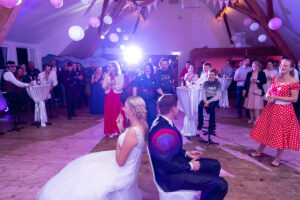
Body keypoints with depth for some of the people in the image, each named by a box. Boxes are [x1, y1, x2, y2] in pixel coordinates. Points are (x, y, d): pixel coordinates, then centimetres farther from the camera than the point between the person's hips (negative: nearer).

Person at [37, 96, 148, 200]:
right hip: (128, 166, 9)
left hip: (123, 172, -9)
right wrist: (121, 128, -5)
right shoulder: (142, 123, -7)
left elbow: (120, 162, -25)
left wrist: (117, 145, -11)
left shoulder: (132, 132, -34)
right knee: (87, 165, 24)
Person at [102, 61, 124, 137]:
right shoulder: (106, 75, 11)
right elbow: (104, 86, 4)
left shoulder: (120, 75, -2)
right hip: (109, 97, 4)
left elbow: (120, 86, -11)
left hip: (117, 96, -3)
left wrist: (110, 85, -9)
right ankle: (111, 131, 12)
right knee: (109, 113, 3)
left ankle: (119, 130, 10)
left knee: (118, 113, -1)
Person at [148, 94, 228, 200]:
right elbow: (167, 165, -27)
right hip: (170, 175, -10)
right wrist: (190, 166, -14)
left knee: (214, 164, 18)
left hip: (173, 164, 10)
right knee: (221, 184, -14)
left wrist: (187, 153, 9)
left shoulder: (161, 122, 1)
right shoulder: (164, 132, -31)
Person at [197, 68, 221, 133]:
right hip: (206, 98, 3)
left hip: (214, 99, -3)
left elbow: (218, 96, -11)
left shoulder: (218, 84, -3)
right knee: (200, 106, -28)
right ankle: (200, 123, -12)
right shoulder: (206, 83, 6)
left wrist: (209, 101, -23)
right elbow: (203, 93, 2)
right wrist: (205, 100, -18)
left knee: (211, 107, -34)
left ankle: (212, 126, -19)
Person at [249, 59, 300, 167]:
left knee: (281, 133, 3)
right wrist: (268, 96, -9)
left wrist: (276, 97, -19)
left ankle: (278, 158, 19)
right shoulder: (275, 79, 6)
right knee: (265, 129, 14)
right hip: (271, 108, 6)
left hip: (284, 110, -6)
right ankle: (259, 151, 31)